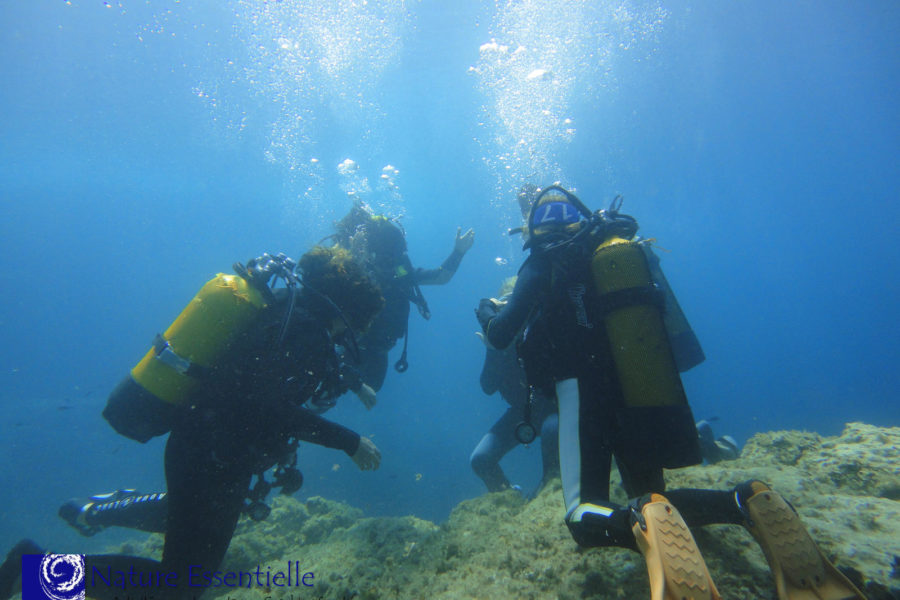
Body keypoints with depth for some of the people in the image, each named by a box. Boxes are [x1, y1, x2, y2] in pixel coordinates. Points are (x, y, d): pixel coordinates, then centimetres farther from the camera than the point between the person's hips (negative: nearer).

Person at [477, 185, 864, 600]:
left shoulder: (543, 264, -3)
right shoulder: (626, 248, 14)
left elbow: (499, 336, -4)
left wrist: (488, 313, 20)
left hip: (584, 389, -6)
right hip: (651, 395, 6)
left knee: (587, 518, -1)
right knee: (649, 498, 20)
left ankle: (643, 523, -35)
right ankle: (746, 503, -7)